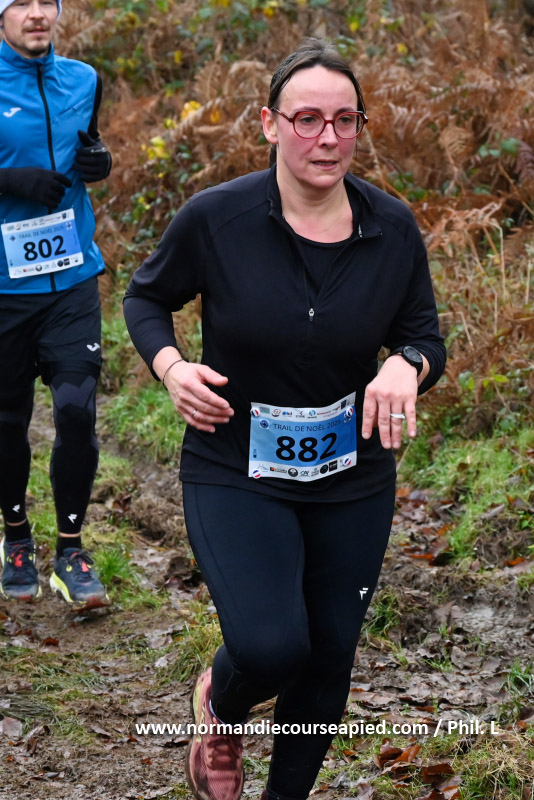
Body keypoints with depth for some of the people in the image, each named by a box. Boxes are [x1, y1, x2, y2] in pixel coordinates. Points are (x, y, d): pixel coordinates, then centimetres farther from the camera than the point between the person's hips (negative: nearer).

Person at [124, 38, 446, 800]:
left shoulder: (394, 229, -6)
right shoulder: (215, 218, -14)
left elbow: (426, 338, 4)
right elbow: (146, 296, 3)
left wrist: (405, 365, -20)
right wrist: (170, 367, -17)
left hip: (353, 481, 3)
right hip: (235, 474, -3)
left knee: (330, 656, 12)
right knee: (271, 647, -21)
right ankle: (221, 707, 19)